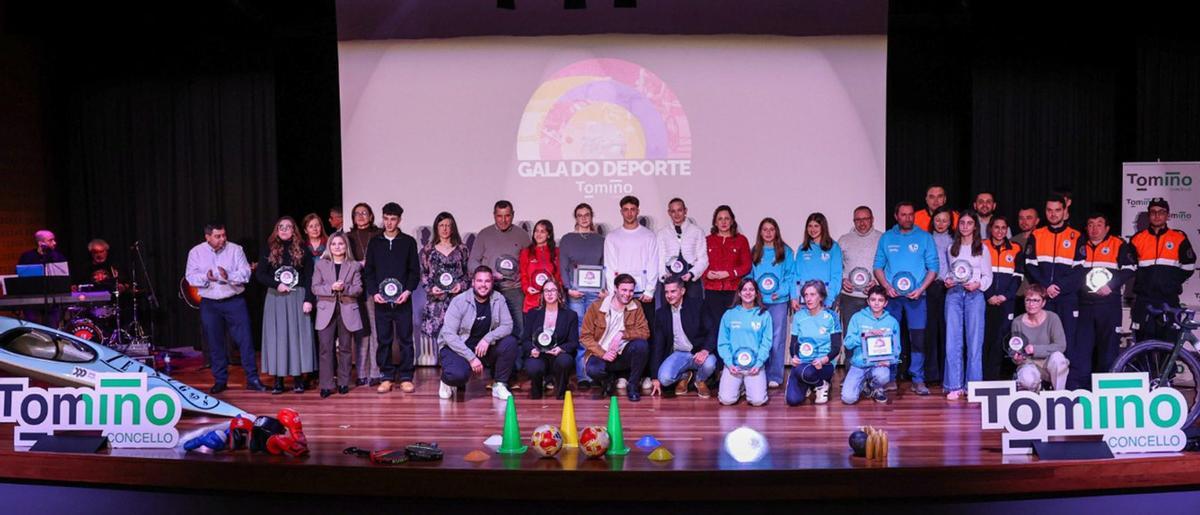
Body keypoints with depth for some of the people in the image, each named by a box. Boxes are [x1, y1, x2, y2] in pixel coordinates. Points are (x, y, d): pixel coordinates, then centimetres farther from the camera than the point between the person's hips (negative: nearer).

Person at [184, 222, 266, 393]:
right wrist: (206, 277, -23)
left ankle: (252, 379, 3)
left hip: (234, 301, -1)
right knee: (215, 344, 8)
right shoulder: (196, 252, 3)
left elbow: (245, 273, -7)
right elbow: (191, 276, -3)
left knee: (245, 339, -3)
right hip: (209, 304, 1)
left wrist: (229, 276, -25)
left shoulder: (235, 249, 0)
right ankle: (220, 380, 20)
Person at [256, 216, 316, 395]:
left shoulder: (301, 250, 5)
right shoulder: (269, 250, 7)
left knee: (297, 335, -1)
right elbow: (259, 274, 3)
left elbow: (309, 277, 1)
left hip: (298, 297, -1)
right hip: (275, 298, 1)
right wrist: (277, 285, -11)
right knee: (277, 336, 0)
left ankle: (298, 378, 4)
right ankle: (278, 379, 3)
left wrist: (308, 299, -8)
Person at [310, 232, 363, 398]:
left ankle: (343, 383, 14)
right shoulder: (320, 265, 8)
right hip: (326, 311, 0)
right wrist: (331, 288, -16)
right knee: (326, 349, -5)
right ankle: (326, 385, -2)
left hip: (347, 311, 0)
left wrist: (345, 288, -18)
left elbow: (358, 289, 1)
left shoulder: (354, 266, 8)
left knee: (344, 348, 6)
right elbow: (315, 288, 1)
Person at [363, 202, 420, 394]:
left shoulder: (408, 242, 5)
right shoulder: (374, 243, 10)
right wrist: (373, 292, -5)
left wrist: (408, 291, -10)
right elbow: (368, 271, 9)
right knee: (383, 340, 5)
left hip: (403, 300, -1)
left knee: (405, 339, 1)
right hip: (381, 300, 2)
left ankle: (405, 377, 7)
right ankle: (386, 376, 12)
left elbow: (415, 271, 4)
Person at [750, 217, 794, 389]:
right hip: (758, 301, 2)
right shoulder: (754, 252, 12)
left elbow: (791, 275, 1)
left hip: (778, 300, -2)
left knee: (777, 338, -1)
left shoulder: (785, 251, 5)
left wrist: (781, 292, -12)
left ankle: (775, 376, 3)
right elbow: (749, 275, 10)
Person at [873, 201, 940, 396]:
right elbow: (878, 266, 8)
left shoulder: (924, 237, 5)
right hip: (891, 295, 1)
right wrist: (887, 286, -8)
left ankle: (918, 380, 2)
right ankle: (889, 378, 11)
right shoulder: (886, 238, 9)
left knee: (918, 338, -3)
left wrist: (921, 289, -10)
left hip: (916, 295, -1)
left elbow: (933, 267, 3)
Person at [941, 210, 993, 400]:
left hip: (974, 294, -1)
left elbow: (988, 277, 8)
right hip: (954, 293, 1)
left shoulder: (982, 249, 10)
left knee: (974, 340, -3)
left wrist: (978, 284, -11)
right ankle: (954, 386, 0)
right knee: (953, 340, -4)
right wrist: (946, 280, -3)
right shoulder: (951, 248, 16)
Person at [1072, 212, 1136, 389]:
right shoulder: (1081, 247, 16)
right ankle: (1077, 385, 5)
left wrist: (1111, 285, -13)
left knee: (1109, 343, -1)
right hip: (1084, 304, 3)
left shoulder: (1118, 245, 5)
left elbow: (1129, 268, -4)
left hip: (1109, 304, -3)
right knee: (1081, 344, 1)